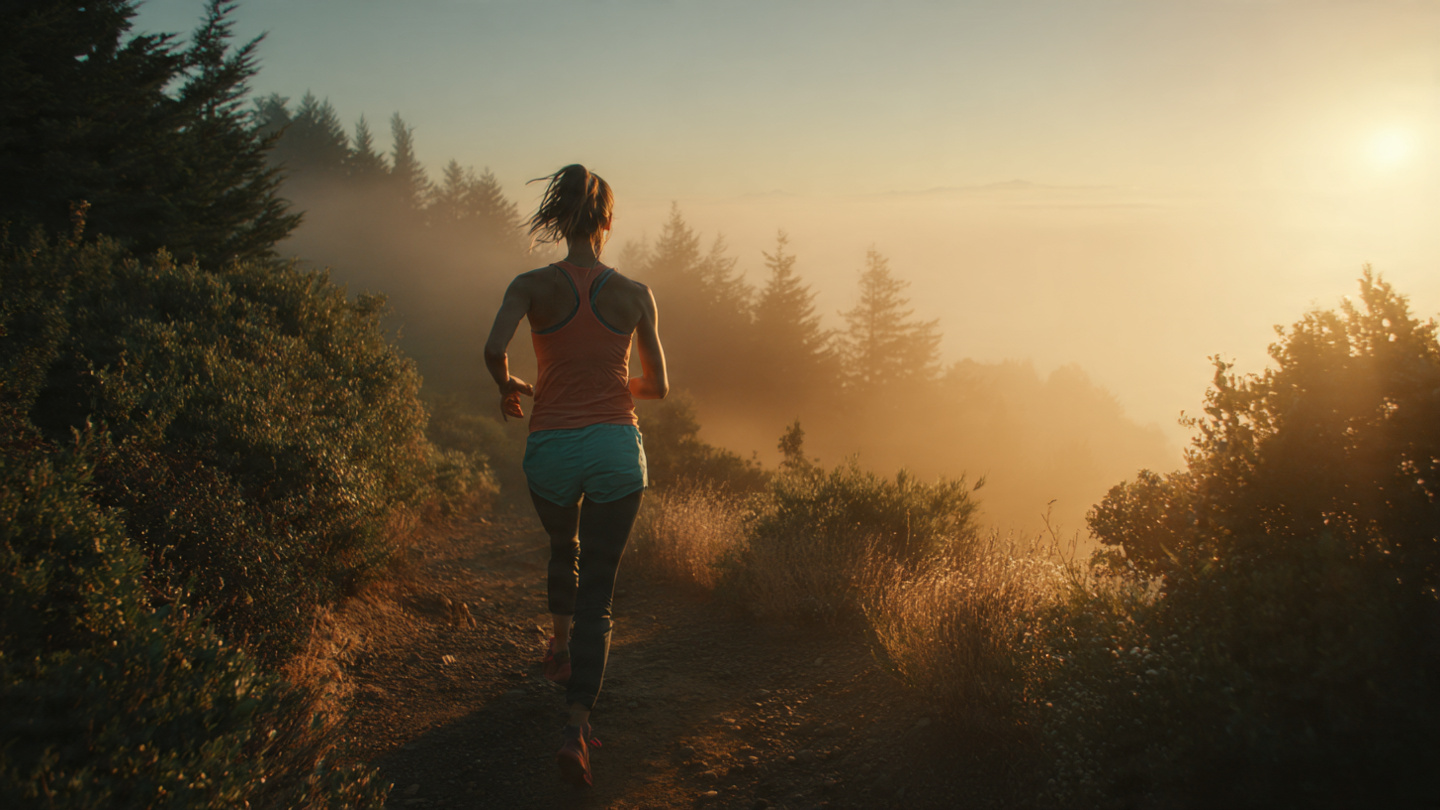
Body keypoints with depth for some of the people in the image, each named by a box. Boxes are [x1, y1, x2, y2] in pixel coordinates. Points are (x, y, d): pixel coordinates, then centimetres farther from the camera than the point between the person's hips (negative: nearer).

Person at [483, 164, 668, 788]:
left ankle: (561, 644, 49)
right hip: (616, 445, -1)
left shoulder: (533, 285, -3)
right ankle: (577, 723, -6)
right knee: (597, 591, 4)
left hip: (551, 445, 1)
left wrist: (509, 386, 2)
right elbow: (657, 386, 4)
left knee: (564, 548, 33)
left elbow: (494, 349, -20)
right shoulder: (635, 294, -1)